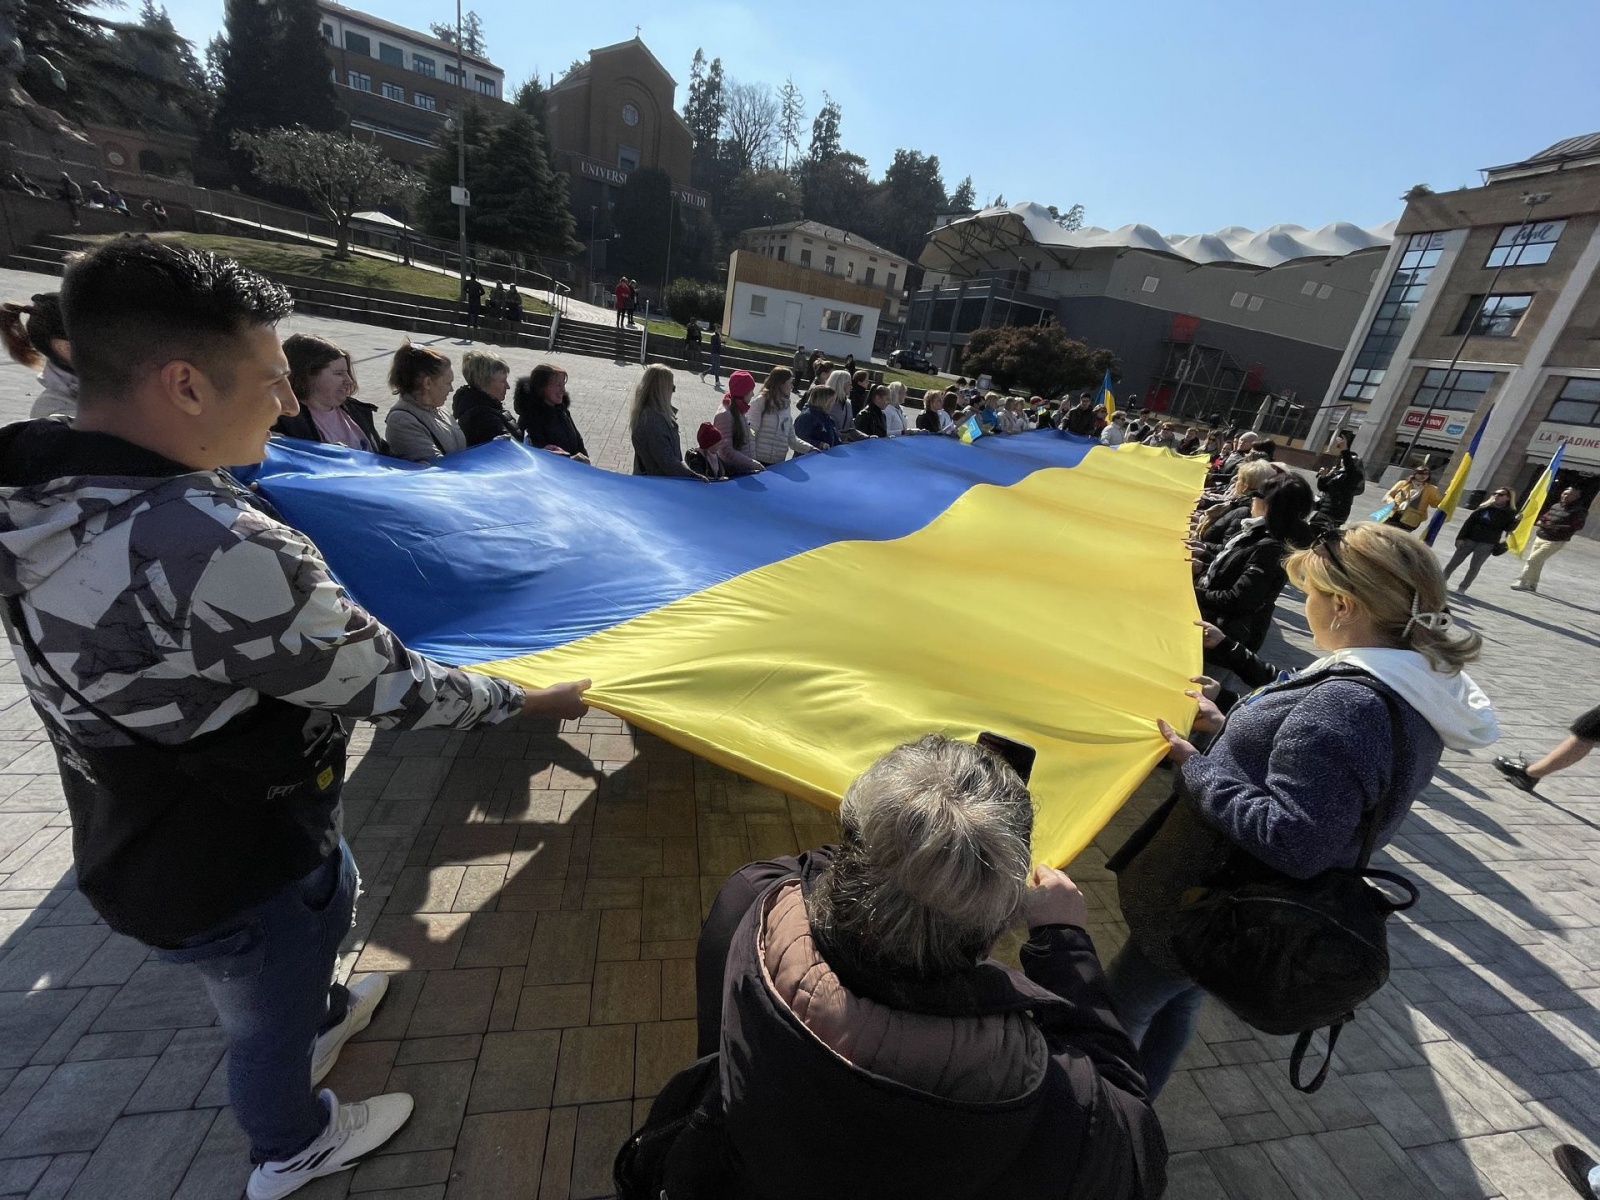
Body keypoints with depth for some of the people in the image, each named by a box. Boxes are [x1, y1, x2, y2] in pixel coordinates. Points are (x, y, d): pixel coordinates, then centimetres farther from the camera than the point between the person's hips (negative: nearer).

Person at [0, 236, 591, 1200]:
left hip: (143, 841, 7)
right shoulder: (216, 549, -38)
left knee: (308, 937, 35)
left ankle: (324, 1014, 65)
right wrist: (527, 700, -14)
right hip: (234, 874, -7)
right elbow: (392, 689, -29)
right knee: (270, 1018, 23)